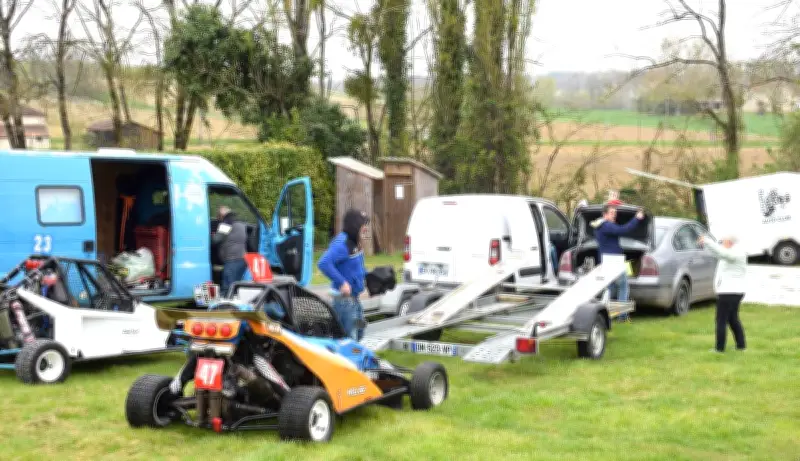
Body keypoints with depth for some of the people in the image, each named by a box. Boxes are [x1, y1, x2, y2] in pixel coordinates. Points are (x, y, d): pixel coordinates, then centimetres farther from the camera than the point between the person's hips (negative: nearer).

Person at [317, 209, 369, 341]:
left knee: (358, 333, 22)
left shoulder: (354, 243, 8)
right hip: (344, 298, -10)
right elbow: (323, 263, -35)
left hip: (354, 297, 10)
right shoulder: (342, 243, -21)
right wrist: (342, 282, -32)